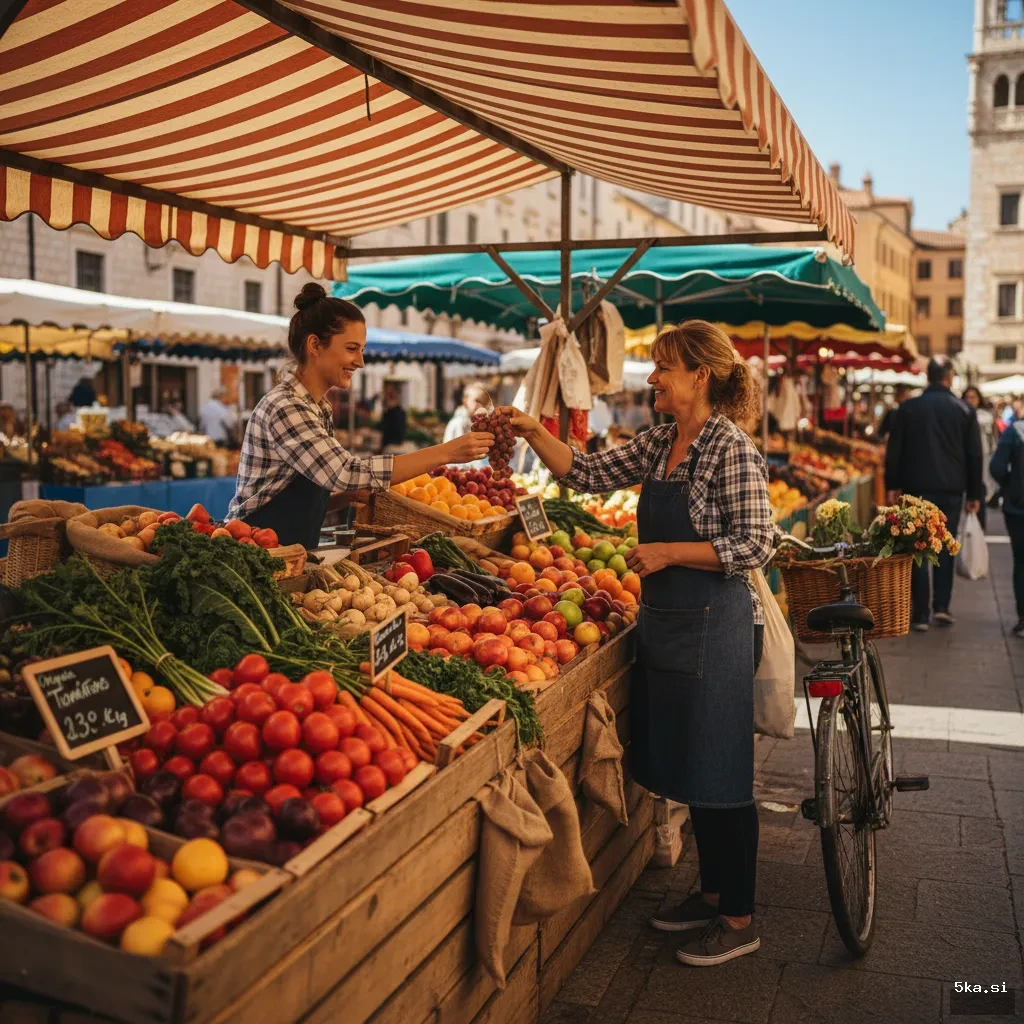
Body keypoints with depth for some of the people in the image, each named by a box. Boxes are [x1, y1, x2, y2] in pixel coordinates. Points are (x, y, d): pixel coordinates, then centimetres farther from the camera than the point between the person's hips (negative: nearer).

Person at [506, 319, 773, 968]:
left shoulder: (730, 449, -15)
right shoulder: (660, 444, 9)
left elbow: (755, 544, -19)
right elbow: (589, 475, 10)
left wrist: (668, 552, -19)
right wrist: (535, 433, -1)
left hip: (715, 627, -8)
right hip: (666, 623, 9)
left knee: (720, 776, 2)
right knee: (686, 768, 17)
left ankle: (739, 919, 17)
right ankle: (713, 892, 33)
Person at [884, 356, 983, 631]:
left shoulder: (908, 408, -2)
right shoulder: (964, 410, 1)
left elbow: (893, 450, -1)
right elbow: (974, 455, 4)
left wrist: (892, 485, 6)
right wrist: (974, 493, 10)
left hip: (916, 487, -1)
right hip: (951, 488, 1)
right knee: (945, 547, 13)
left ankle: (920, 613, 2)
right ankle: (941, 606, 7)